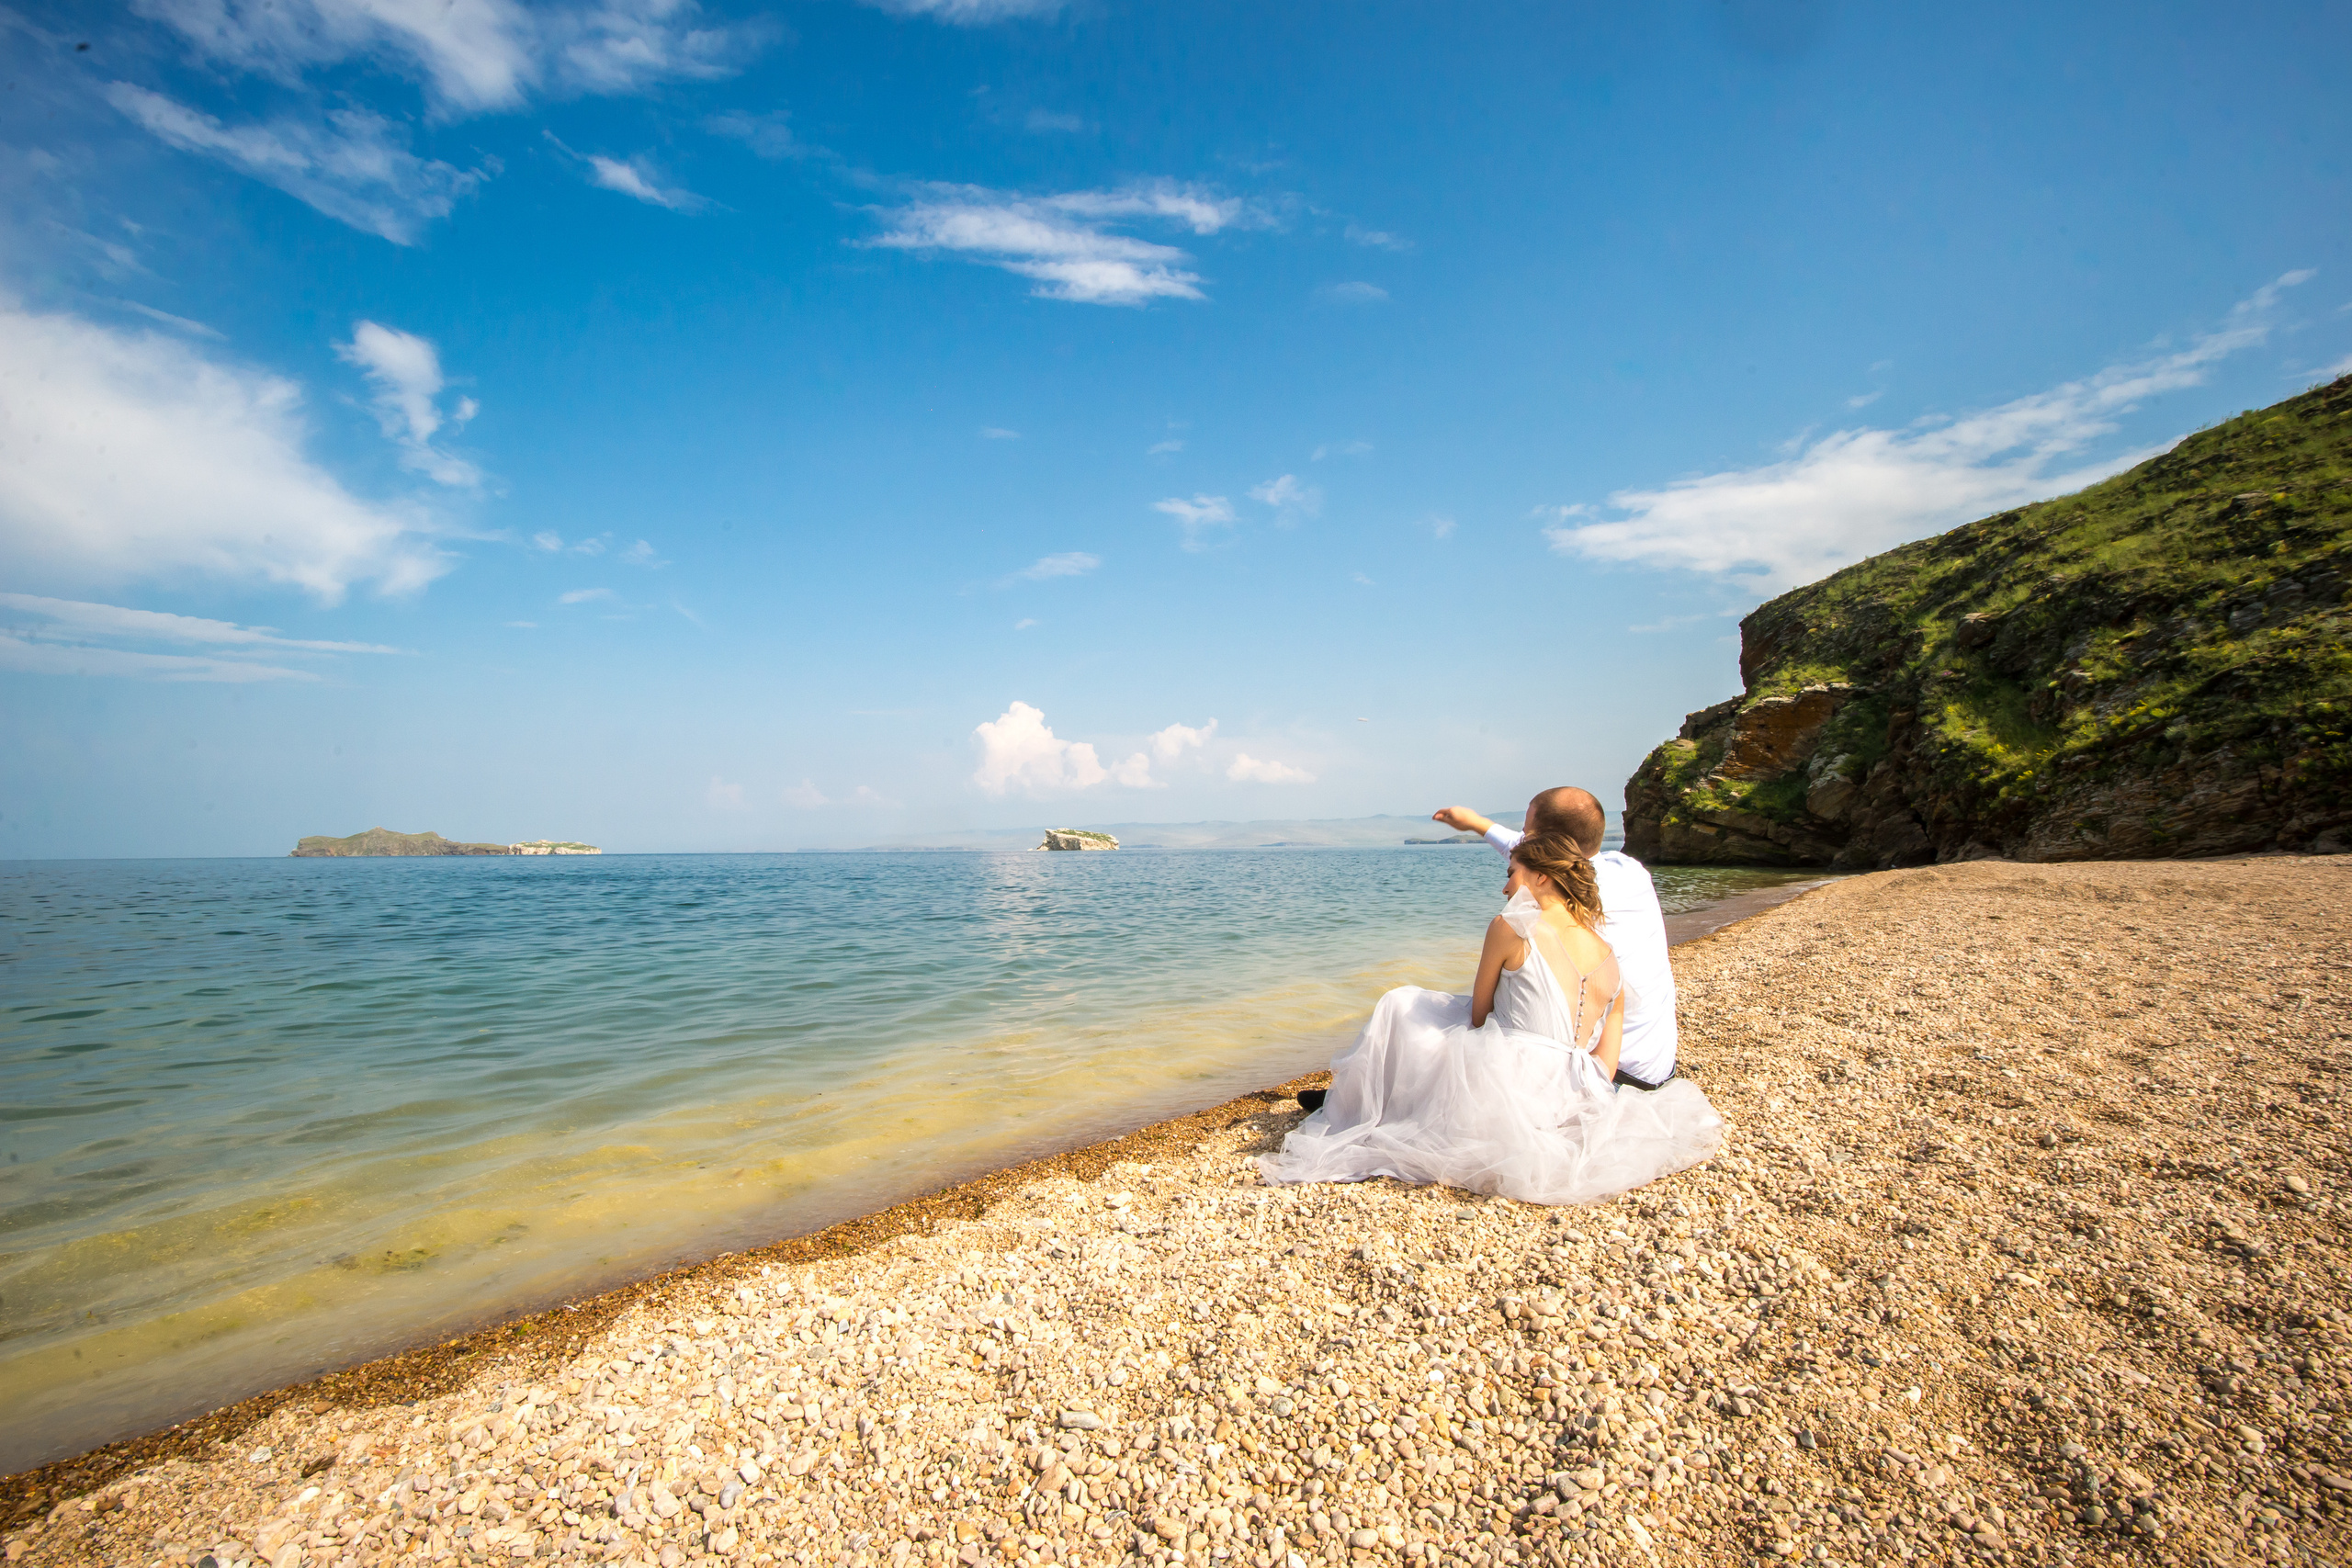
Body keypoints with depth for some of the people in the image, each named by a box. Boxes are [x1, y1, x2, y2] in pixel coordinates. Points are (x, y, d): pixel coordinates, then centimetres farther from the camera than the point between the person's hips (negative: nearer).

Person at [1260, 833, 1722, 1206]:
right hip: (1569, 1105, 7)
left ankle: (1351, 1109, 34)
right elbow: (1604, 1068, 8)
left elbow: (1477, 1016, 4)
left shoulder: (1512, 927, -6)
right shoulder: (1611, 962, 9)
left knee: (1400, 1007, 18)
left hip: (1502, 1093, -7)